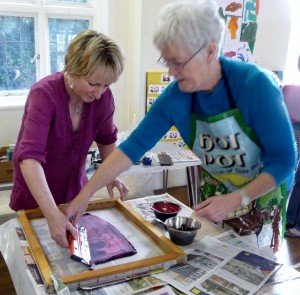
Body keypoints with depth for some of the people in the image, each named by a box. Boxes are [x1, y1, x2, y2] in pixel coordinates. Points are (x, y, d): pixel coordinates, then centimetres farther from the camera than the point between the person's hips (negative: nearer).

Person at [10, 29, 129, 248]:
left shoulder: (103, 97, -15)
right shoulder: (45, 94, -28)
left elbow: (106, 138, 4)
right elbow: (30, 156, -39)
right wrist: (53, 214, -49)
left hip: (76, 190, 4)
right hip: (36, 197, -4)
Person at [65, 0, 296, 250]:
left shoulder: (255, 84, -30)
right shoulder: (175, 97, -20)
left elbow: (284, 159, -26)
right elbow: (133, 147, -18)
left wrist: (235, 200, -36)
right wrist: (85, 195, -21)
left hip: (265, 189, -3)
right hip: (217, 188, 3)